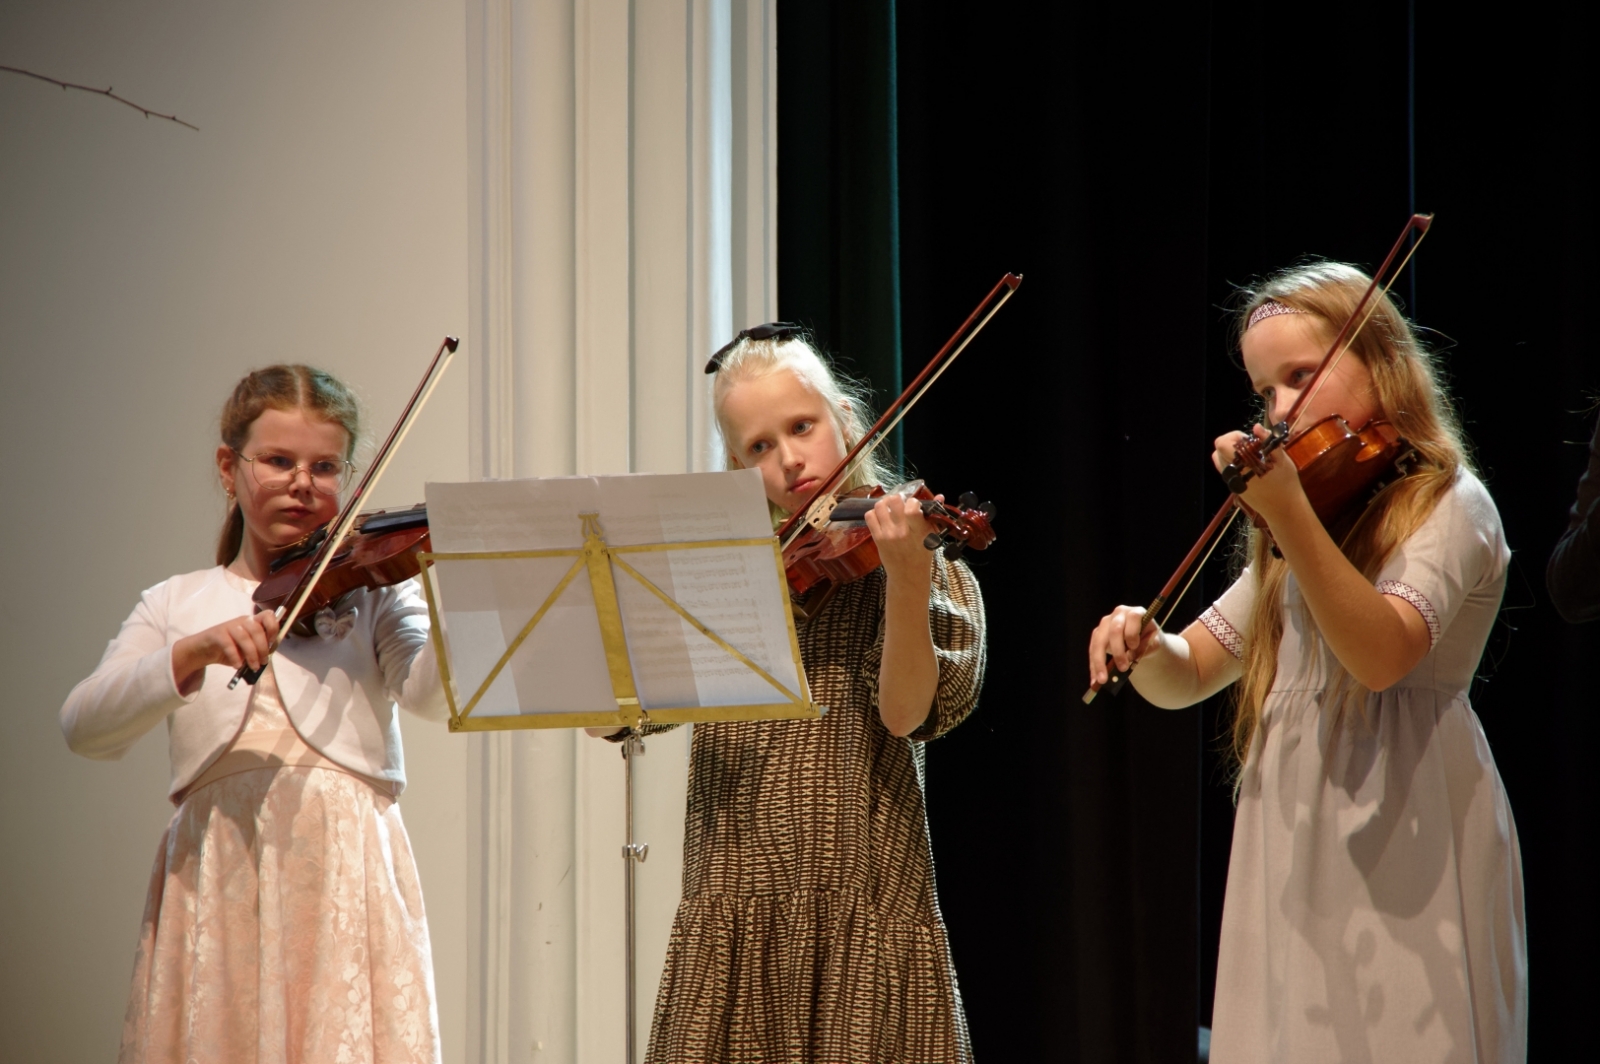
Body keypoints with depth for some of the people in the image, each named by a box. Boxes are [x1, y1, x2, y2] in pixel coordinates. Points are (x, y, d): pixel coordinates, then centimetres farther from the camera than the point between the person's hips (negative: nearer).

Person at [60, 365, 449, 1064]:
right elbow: (83, 728, -1)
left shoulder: (372, 590, 11)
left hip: (347, 874, -1)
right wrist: (194, 652, -16)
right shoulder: (175, 604, 14)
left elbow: (434, 694, -8)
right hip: (217, 880, 1)